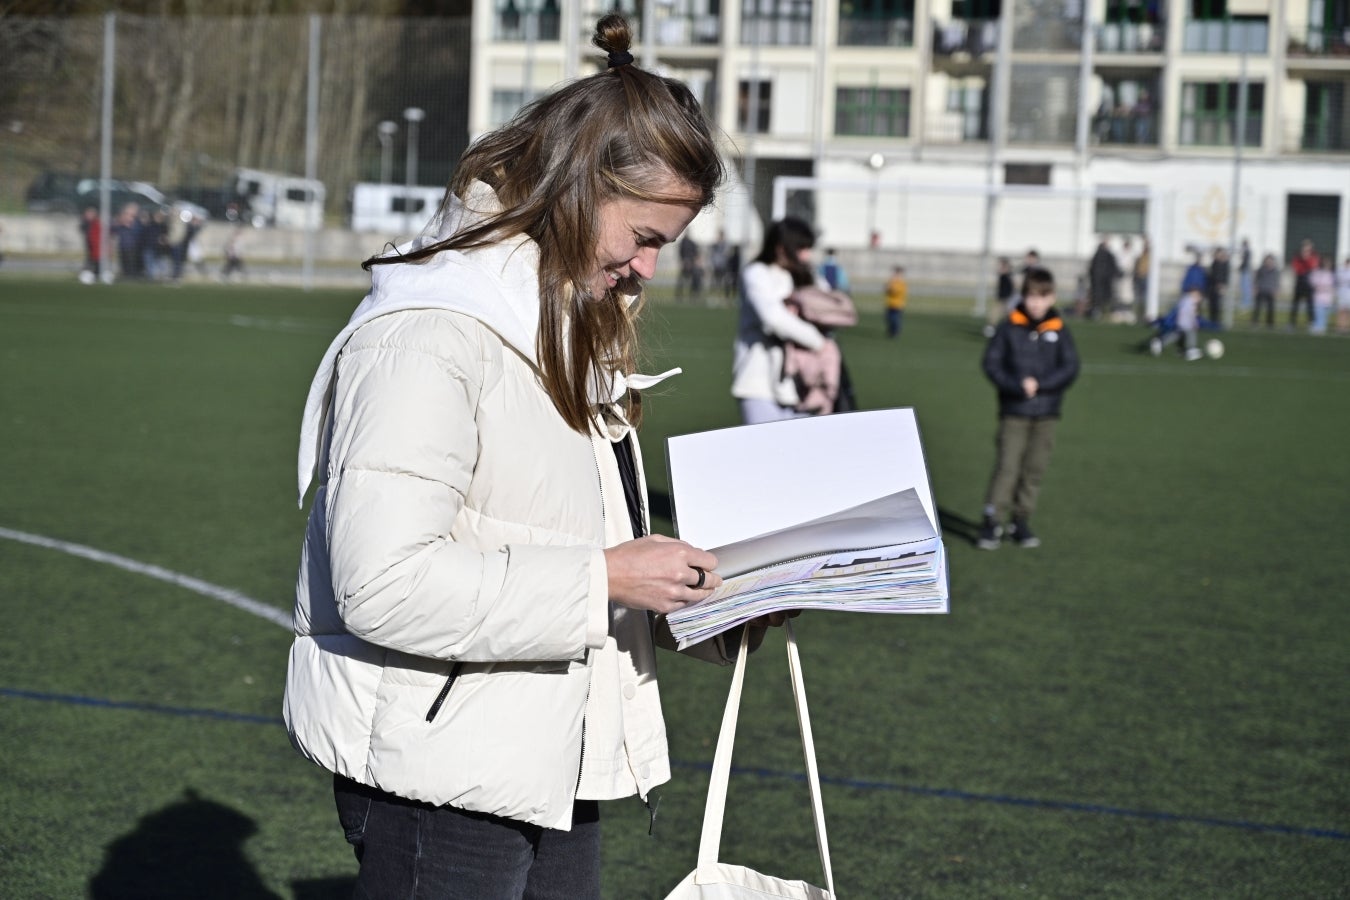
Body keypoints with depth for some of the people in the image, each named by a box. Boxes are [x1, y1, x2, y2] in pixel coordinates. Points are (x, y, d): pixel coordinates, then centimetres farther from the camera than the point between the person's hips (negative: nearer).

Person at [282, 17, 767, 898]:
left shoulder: (575, 328, 13)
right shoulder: (427, 334, -19)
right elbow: (384, 584, -27)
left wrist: (715, 605, 5)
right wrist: (601, 580, -23)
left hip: (555, 757, 9)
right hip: (441, 772, -9)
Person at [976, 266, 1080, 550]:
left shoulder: (1059, 330, 1)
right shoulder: (1009, 327, -3)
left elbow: (1070, 368, -1)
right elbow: (992, 363, -4)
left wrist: (1039, 385, -14)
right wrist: (1017, 386, -17)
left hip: (1046, 412, 2)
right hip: (1014, 411, -2)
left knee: (1035, 469, 6)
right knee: (1007, 465, -8)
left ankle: (1021, 522, 17)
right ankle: (992, 522, -4)